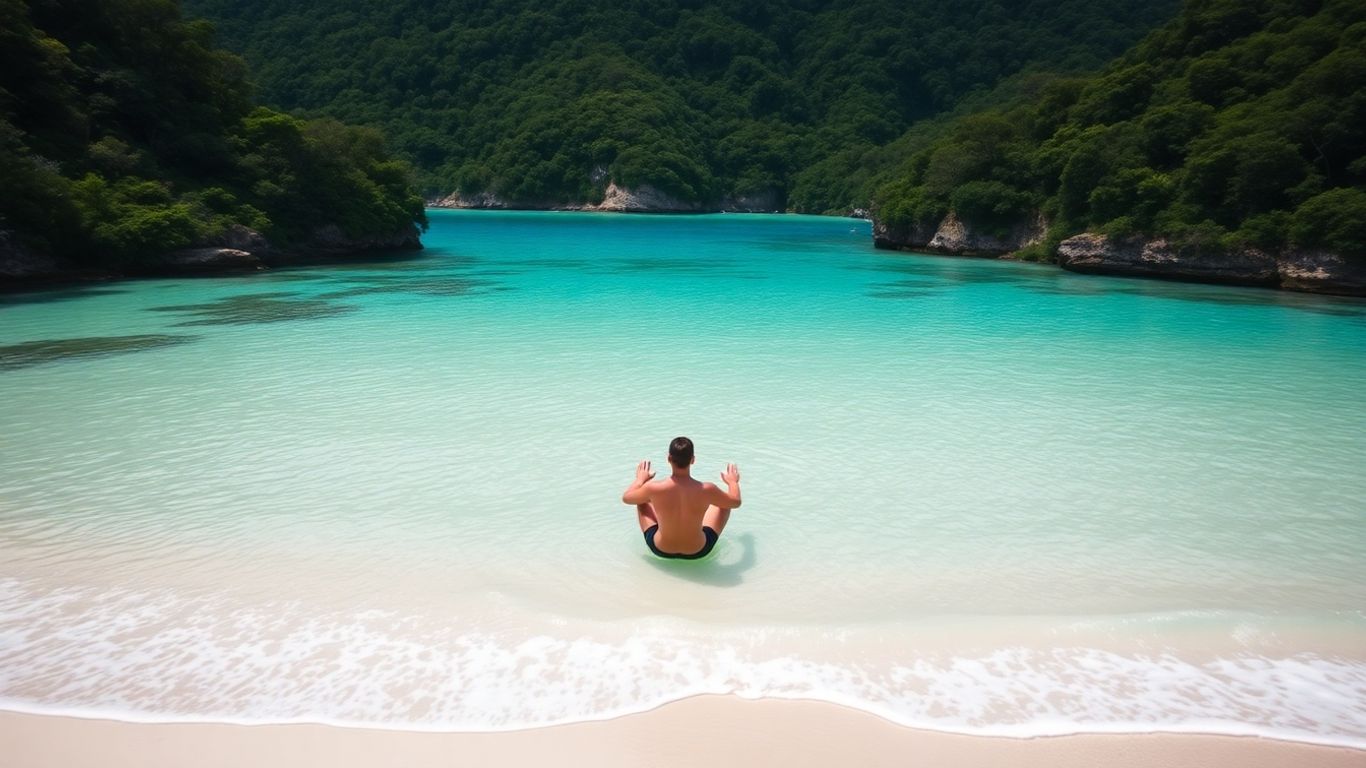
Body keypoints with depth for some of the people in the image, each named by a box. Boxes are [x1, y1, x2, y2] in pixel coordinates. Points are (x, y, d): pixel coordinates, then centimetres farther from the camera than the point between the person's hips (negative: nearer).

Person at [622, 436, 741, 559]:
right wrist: (733, 482, 15)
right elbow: (735, 502, -6)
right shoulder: (706, 490, -27)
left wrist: (640, 479, 15)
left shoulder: (654, 488, -26)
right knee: (725, 503, 18)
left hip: (660, 550, 1)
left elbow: (626, 498, -5)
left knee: (643, 499, 21)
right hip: (698, 552, 0)